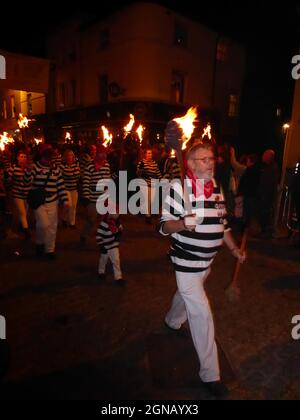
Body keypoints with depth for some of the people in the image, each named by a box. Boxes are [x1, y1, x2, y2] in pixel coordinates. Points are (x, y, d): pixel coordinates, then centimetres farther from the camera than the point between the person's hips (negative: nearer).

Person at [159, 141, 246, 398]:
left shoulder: (217, 187, 4)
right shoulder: (180, 188, -18)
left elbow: (221, 223, 14)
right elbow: (164, 226, -17)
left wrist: (234, 248, 12)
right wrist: (183, 223, -36)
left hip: (208, 259, 7)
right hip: (187, 260, -7)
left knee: (188, 293, 28)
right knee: (202, 312, -4)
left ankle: (172, 321, 59)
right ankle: (210, 374, 13)